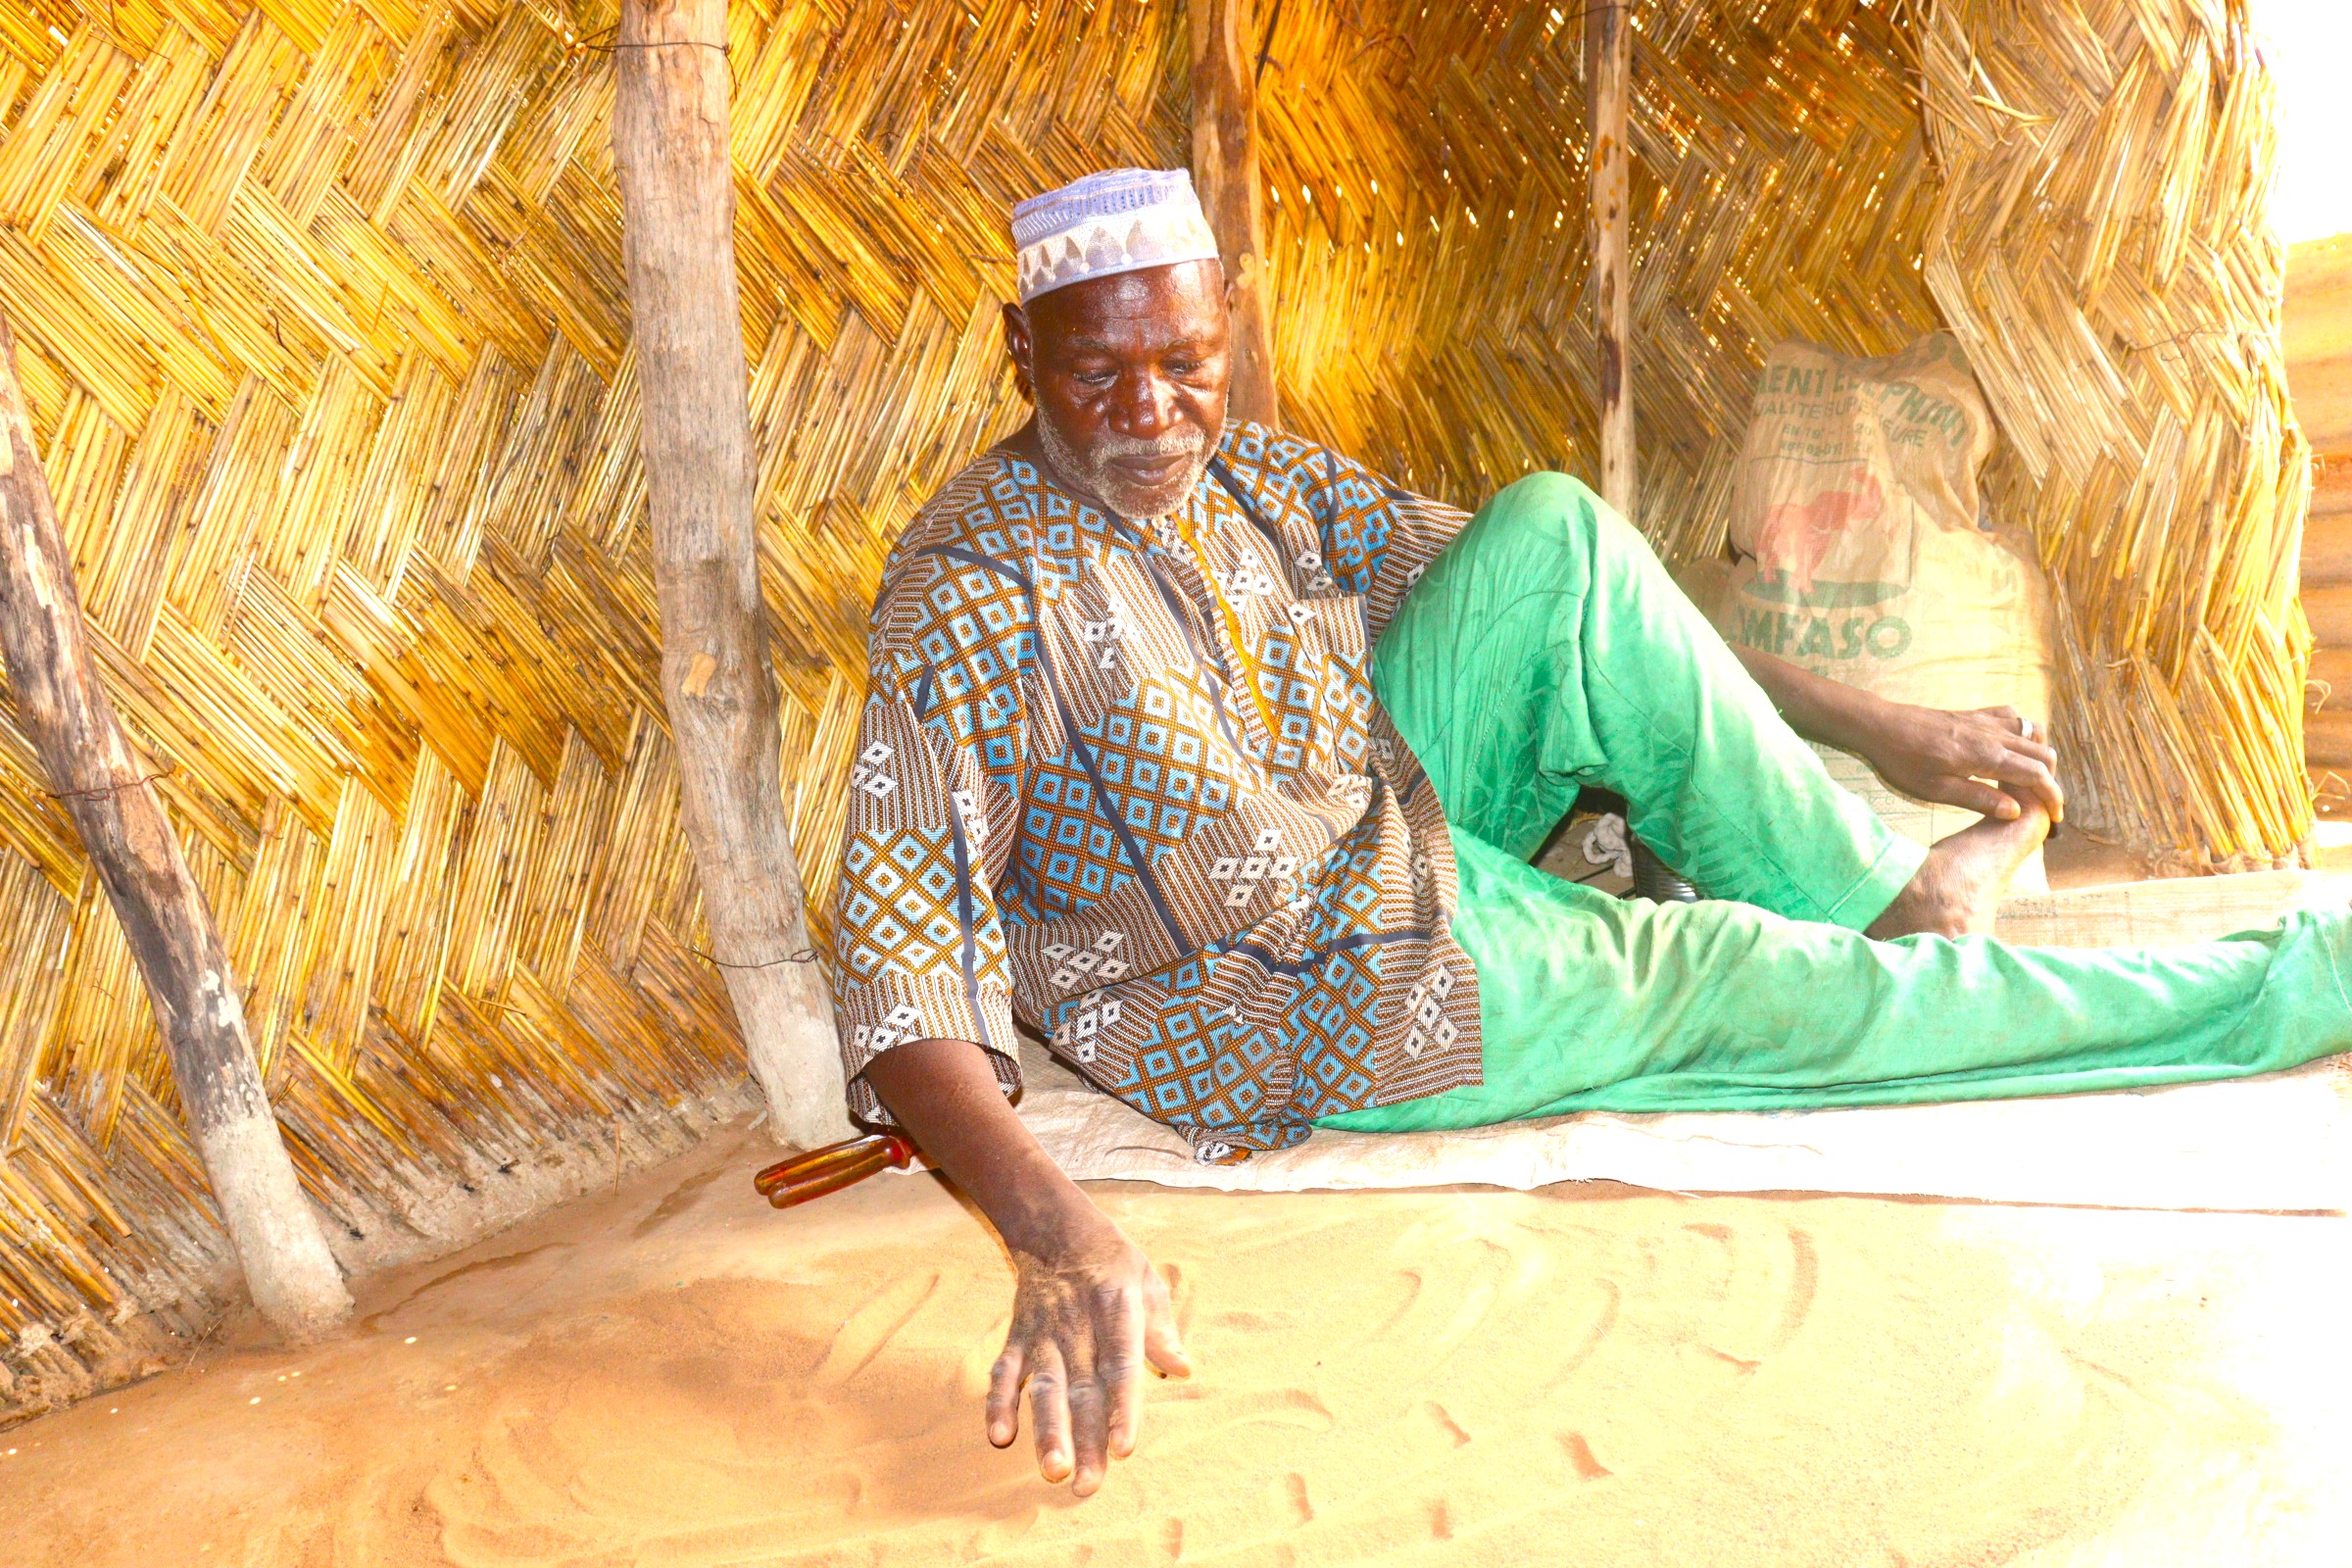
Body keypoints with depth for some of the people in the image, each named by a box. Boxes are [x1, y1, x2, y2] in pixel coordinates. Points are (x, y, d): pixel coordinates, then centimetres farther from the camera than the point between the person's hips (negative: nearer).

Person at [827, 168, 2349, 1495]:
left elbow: (1573, 602, 5)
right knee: (1743, 983, -9)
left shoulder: (1260, 477, -2)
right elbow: (901, 961, -29)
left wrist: (1871, 722, 0)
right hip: (1313, 1017, -6)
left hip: (1403, 823, 6)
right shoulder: (980, 593, -22)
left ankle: (1869, 888, 0)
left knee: (1558, 530, -12)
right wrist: (1056, 1231, -46)